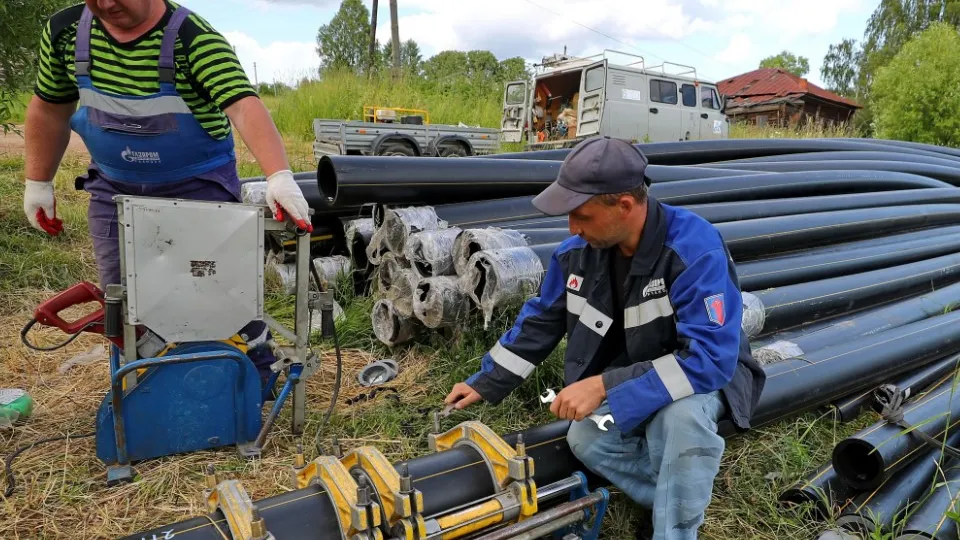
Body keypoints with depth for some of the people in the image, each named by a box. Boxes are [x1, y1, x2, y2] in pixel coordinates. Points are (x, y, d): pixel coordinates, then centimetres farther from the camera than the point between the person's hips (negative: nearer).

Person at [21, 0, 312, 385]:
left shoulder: (194, 38, -22)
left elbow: (244, 107, -36)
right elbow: (50, 108, 10)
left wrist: (279, 176, -51)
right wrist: (38, 182, 12)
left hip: (199, 186, -4)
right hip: (114, 190, 5)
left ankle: (257, 375, 27)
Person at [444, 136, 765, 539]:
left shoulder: (695, 249, -32)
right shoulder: (578, 250, -15)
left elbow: (709, 357, -38)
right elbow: (540, 320, 0)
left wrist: (605, 387, -42)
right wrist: (486, 383, 1)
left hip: (706, 369, -4)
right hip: (631, 375, 5)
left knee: (681, 416, -37)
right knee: (586, 441, -20)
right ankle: (685, 495, 1)